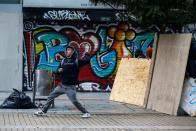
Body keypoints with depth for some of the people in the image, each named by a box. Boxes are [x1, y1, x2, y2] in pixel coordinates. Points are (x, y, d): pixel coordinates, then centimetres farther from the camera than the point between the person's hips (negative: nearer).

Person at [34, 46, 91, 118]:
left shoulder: (76, 61, -6)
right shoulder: (63, 61, 10)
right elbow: (58, 70, 11)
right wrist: (59, 70, -8)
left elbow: (87, 60, -16)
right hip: (62, 85, 6)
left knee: (74, 101, -9)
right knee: (50, 97, 7)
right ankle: (43, 111, 17)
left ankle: (86, 113, 5)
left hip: (70, 87, -6)